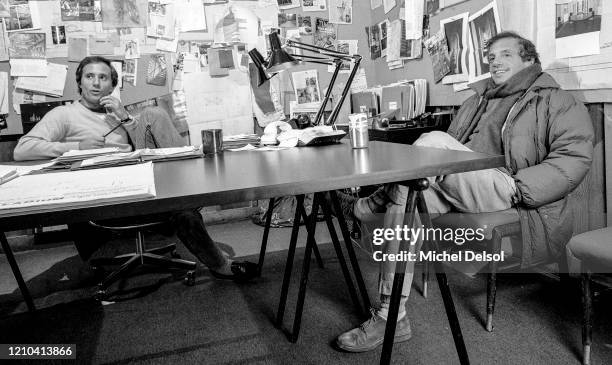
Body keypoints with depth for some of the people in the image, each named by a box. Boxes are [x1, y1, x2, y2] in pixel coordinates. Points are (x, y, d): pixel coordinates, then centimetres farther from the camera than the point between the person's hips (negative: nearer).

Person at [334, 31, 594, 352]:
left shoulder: (556, 102, 13)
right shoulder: (475, 102, 32)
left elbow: (576, 156, -4)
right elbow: (450, 153, 28)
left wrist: (520, 187, -18)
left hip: (507, 196, -6)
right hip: (457, 190, 6)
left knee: (434, 142, -27)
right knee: (407, 194, -26)